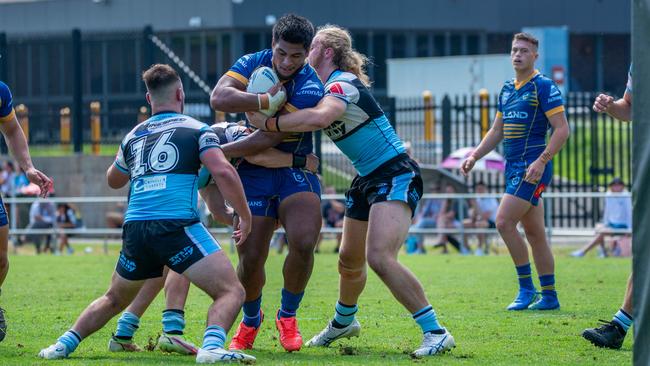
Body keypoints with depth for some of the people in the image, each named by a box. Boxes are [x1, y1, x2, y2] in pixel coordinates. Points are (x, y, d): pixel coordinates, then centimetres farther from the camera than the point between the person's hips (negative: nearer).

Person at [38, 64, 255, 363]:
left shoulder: (134, 136, 21)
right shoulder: (196, 129, 7)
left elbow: (113, 180, 39)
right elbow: (223, 172, -8)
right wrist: (245, 218, 0)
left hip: (135, 229, 5)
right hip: (178, 224, -5)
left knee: (114, 299, 28)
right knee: (231, 292, -8)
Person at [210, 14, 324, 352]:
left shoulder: (310, 87, -18)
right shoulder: (252, 63, -4)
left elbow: (268, 140, -21)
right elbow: (219, 98, -22)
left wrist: (216, 150, -20)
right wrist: (267, 101, -31)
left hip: (295, 173, -2)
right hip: (253, 175, 2)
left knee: (304, 242, -25)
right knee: (250, 260, -6)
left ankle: (287, 316, 2)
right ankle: (250, 321, 26)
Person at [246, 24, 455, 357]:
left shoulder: (343, 84, -19)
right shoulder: (327, 88, 11)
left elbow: (318, 118, -39)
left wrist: (268, 123, -30)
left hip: (396, 176, -10)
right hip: (367, 180, 10)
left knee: (380, 257, -25)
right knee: (349, 262, 18)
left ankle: (436, 333, -20)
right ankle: (343, 322, 45)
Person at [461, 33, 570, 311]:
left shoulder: (543, 87, -8)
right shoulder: (507, 90, 17)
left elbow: (562, 129, -13)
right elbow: (497, 131, 24)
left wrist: (541, 161, -22)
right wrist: (475, 156, 12)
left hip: (532, 167, -8)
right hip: (514, 167, 8)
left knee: (504, 222, -16)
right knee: (534, 233, 8)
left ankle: (526, 288, -7)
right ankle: (549, 296, 11)